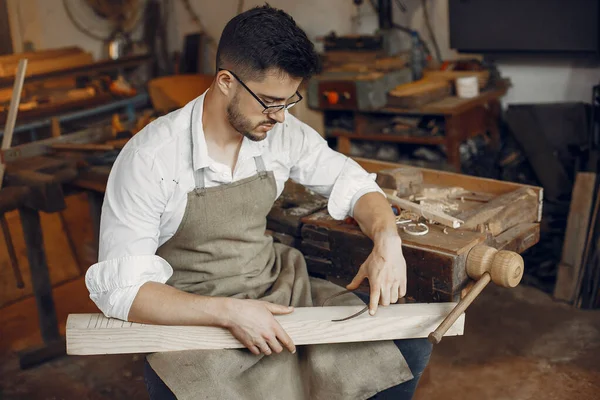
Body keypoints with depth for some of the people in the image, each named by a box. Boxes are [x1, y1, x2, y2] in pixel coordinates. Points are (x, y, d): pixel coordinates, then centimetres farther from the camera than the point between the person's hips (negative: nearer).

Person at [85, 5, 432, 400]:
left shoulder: (283, 131, -5)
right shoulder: (150, 158, -20)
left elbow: (352, 182, 8)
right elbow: (121, 288, -19)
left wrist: (387, 242, -13)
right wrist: (228, 312, -30)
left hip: (279, 291, 5)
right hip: (193, 319, -4)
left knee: (410, 349, -6)